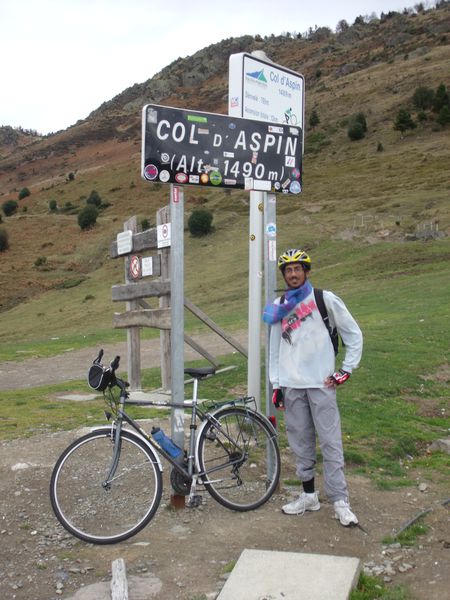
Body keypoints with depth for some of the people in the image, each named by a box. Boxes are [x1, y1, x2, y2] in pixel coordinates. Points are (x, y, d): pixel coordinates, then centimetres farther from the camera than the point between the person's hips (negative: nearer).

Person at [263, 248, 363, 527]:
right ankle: (309, 495, 22)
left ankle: (340, 501, 3)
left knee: (331, 442, -4)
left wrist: (347, 369, -2)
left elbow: (354, 334, 3)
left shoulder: (325, 299, -2)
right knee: (300, 442, 10)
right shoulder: (279, 307, 10)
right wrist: (275, 384, 10)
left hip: (321, 383, -4)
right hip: (291, 385, 4)